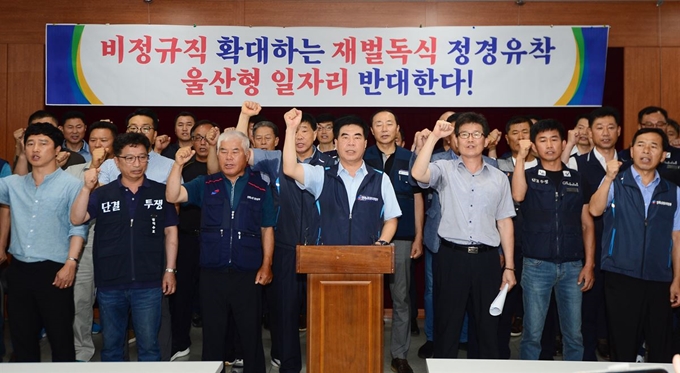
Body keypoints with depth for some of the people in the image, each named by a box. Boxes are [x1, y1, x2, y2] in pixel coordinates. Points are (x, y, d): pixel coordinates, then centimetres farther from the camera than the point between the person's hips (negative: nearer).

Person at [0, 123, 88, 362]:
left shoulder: (72, 185, -4)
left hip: (53, 270, -5)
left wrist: (71, 262, -16)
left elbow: (78, 227, -9)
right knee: (21, 335, 14)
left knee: (60, 336, 3)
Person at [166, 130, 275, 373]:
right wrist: (178, 164, -19)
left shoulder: (260, 188, 3)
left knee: (251, 334, 8)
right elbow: (173, 196, -7)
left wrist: (266, 265, -1)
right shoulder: (205, 185, 6)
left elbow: (267, 229, 5)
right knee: (212, 334, 13)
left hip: (248, 275, -1)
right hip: (211, 273, 1)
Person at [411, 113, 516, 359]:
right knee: (447, 323, 8)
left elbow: (504, 222, 10)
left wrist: (509, 266, 7)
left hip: (486, 258, 2)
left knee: (489, 325, 12)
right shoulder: (444, 170, 2)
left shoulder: (499, 178, 9)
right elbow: (417, 174, -20)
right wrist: (434, 136, -19)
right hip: (451, 256, -2)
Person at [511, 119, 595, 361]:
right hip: (537, 265, -2)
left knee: (574, 333, 9)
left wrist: (589, 264, 1)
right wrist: (521, 157, -18)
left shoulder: (578, 179, 8)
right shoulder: (529, 176, 3)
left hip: (572, 265, 2)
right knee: (533, 333, 5)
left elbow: (587, 225, 8)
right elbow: (518, 195, -22)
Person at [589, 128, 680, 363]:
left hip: (660, 281, 2)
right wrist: (609, 178, -24)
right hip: (621, 277, -2)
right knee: (623, 345, 6)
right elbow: (595, 210, -15)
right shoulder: (615, 183, 2)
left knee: (661, 348, 9)